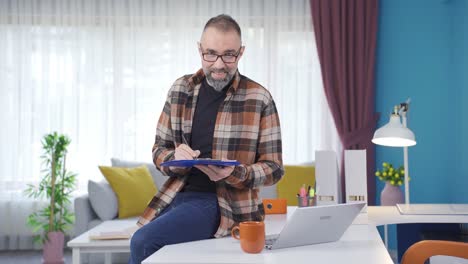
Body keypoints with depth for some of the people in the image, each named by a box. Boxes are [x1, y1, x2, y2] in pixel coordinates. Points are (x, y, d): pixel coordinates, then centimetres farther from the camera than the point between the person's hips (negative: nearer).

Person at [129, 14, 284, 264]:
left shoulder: (259, 99, -7)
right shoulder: (180, 89, 5)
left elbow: (274, 168, -4)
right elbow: (159, 149, 11)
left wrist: (234, 173, -24)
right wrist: (175, 158, -14)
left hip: (224, 202, -5)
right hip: (177, 194, 5)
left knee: (143, 242, -23)